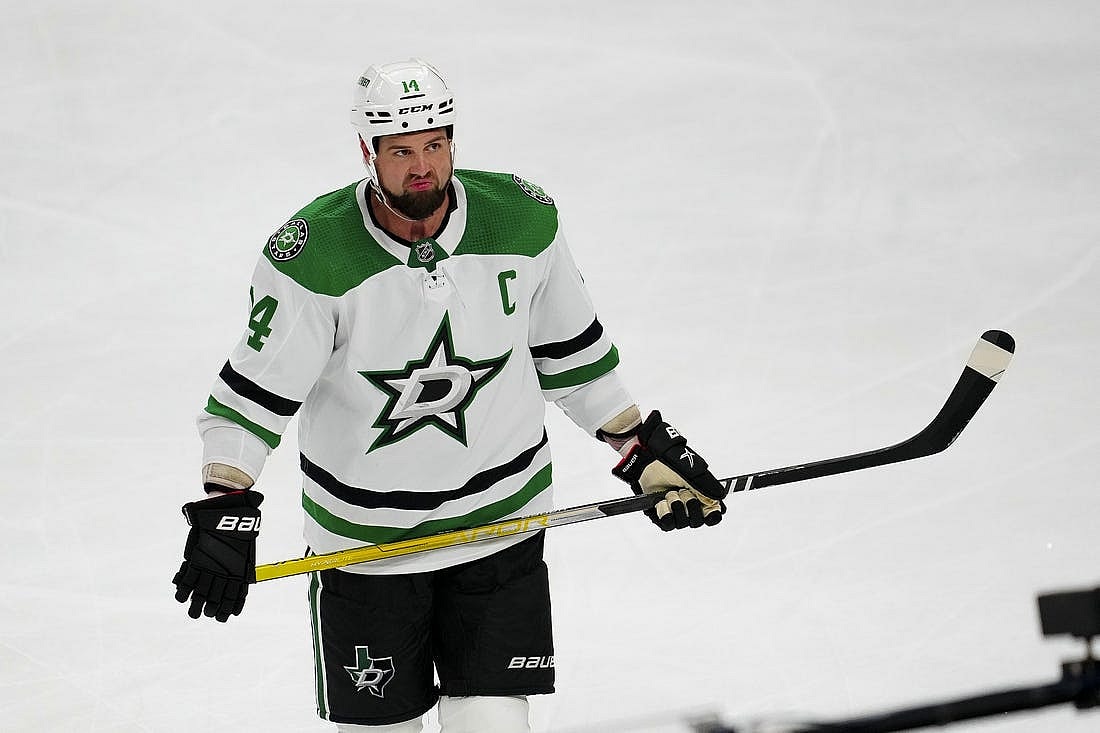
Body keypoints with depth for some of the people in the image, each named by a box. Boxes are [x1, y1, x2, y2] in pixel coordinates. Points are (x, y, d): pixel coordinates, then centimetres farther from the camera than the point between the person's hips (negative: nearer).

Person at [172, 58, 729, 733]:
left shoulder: (524, 220, -7)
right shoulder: (314, 256, -18)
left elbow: (572, 351, 9)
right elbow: (253, 394, -12)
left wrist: (646, 449, 10)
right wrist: (225, 508, -23)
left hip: (500, 523, 2)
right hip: (364, 541, -1)